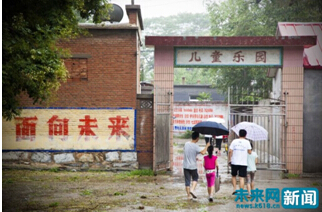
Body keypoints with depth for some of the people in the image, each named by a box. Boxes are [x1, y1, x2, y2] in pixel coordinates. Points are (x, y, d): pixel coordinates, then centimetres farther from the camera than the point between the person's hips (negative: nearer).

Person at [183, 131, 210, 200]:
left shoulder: (186, 144, 3)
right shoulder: (195, 146, -15)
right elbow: (203, 152, -28)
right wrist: (207, 146, -12)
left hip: (185, 166, 4)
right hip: (193, 166, -4)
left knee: (187, 181, 7)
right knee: (195, 178, 17)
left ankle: (189, 196, 10)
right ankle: (192, 190, -3)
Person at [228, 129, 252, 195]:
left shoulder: (234, 141, 2)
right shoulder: (247, 142, -1)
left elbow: (230, 151, -4)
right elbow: (249, 152, 0)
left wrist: (229, 160, 3)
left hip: (234, 162, 1)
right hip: (243, 163, -1)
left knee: (233, 176, 19)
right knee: (242, 178, 0)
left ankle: (234, 189, 7)